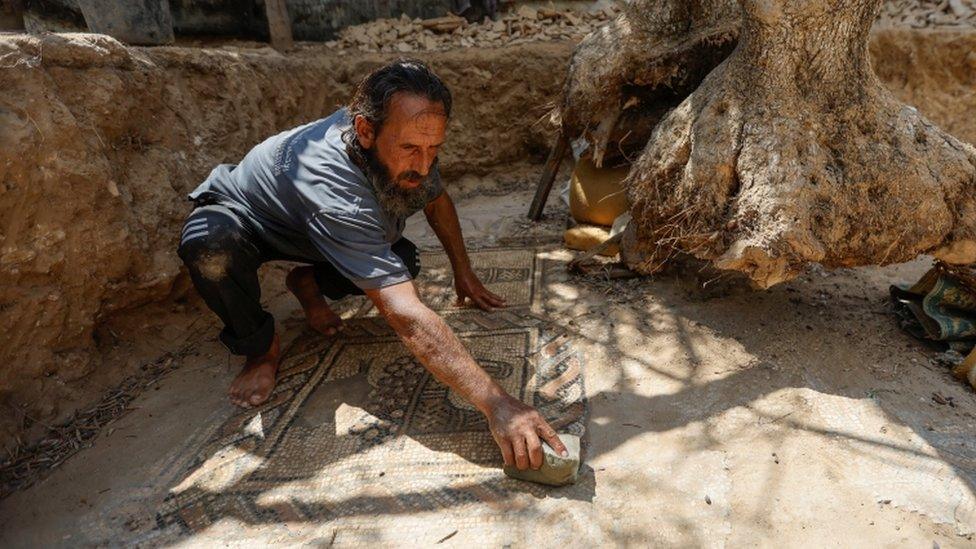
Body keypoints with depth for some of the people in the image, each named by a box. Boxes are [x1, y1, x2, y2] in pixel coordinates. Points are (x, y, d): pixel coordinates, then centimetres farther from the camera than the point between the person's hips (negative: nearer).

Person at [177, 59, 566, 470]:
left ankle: (308, 283, 10)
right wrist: (496, 404, -56)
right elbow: (407, 318, -53)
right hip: (239, 217, -5)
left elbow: (436, 200, 1)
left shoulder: (406, 147, -23)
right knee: (209, 246, -39)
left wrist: (464, 274, 1)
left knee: (403, 261, -17)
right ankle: (260, 348, -9)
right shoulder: (331, 185, -46)